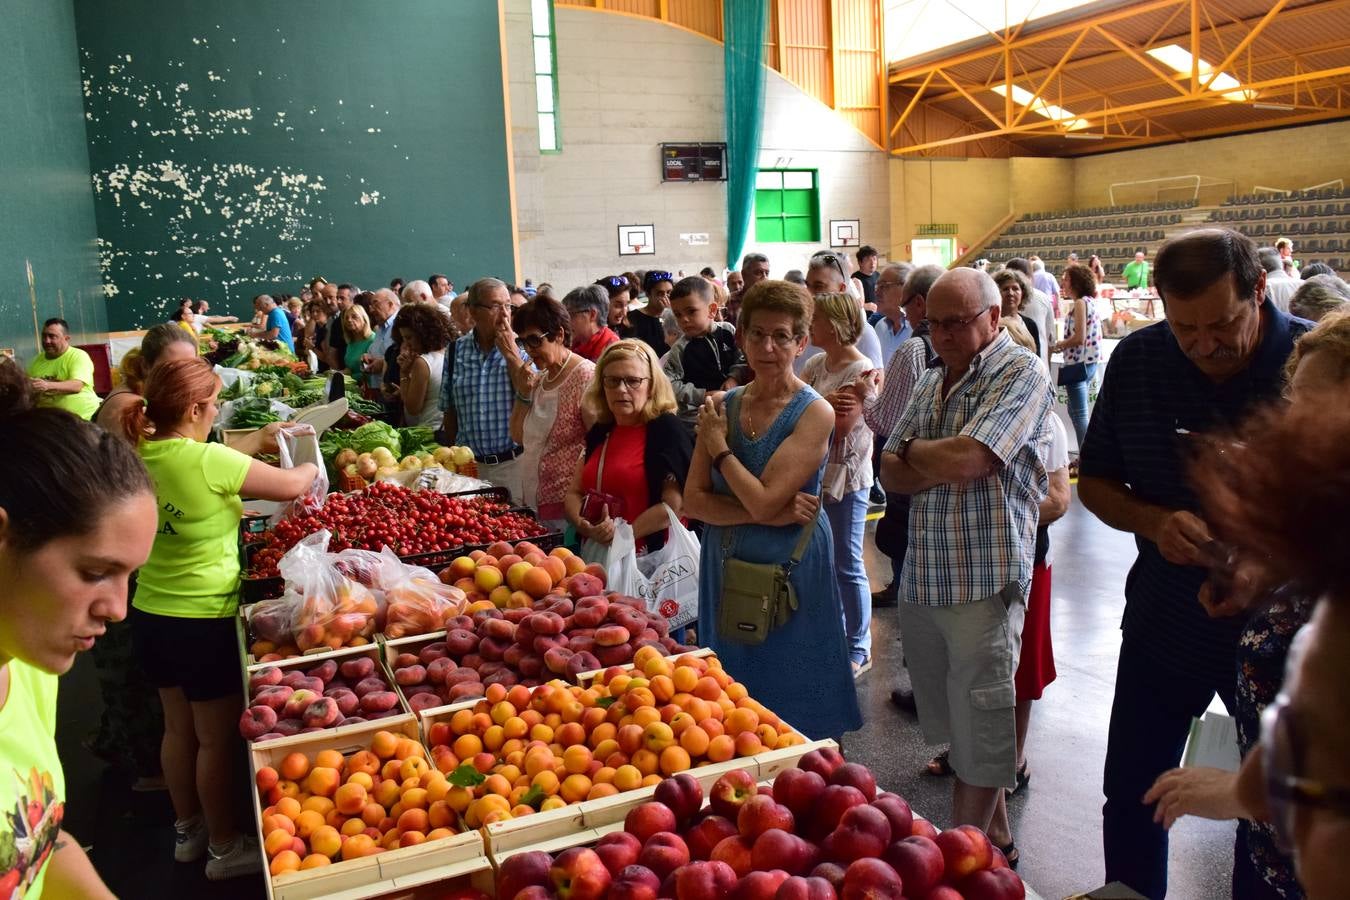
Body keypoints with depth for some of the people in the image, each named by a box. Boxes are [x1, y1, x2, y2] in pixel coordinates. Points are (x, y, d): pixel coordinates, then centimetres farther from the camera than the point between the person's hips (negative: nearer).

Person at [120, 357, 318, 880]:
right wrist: (309, 468, 5)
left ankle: (188, 830, 39)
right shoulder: (207, 460, -23)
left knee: (178, 728, 22)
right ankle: (224, 847, 23)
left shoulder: (141, 457, -2)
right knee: (217, 739, 8)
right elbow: (291, 487, -15)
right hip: (203, 620, -7)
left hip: (151, 615, 7)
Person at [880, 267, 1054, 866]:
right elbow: (891, 475, 9)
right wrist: (942, 469, -11)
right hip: (921, 581, 8)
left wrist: (914, 450, -2)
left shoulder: (1021, 374, -8)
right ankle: (996, 837, 35)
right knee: (952, 724, 17)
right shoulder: (932, 382, 14)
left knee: (978, 731, 5)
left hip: (983, 582, -7)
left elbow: (964, 460, -22)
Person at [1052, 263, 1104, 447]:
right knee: (1075, 412, 16)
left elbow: (1079, 338, -20)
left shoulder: (1080, 303, -13)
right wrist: (1061, 345, 13)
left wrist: (1055, 346, -7)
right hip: (1089, 363, 10)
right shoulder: (1090, 302, 15)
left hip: (1078, 364, -10)